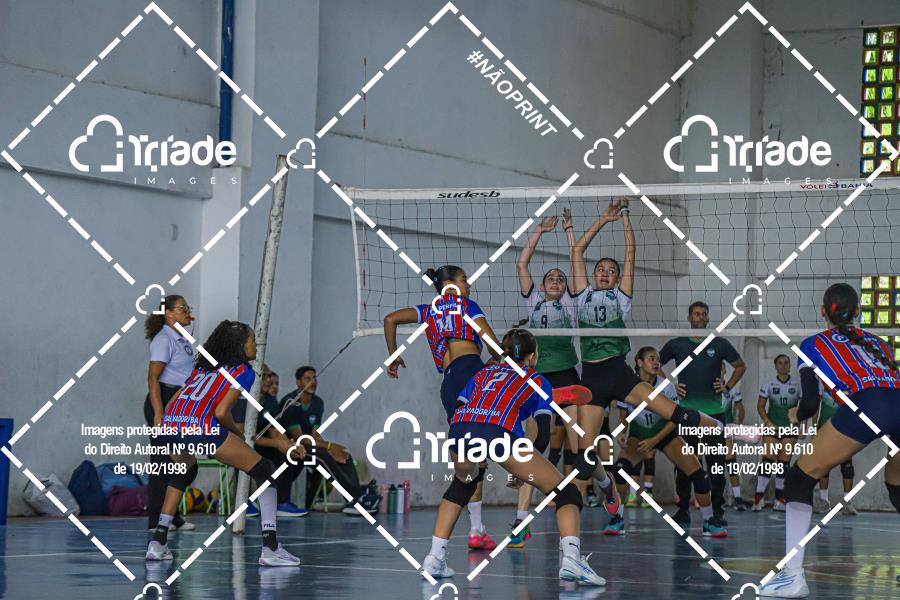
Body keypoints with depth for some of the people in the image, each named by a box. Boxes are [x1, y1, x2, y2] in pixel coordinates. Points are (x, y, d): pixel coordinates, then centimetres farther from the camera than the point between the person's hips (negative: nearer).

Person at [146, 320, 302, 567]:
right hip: (201, 427, -7)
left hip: (170, 426, 7)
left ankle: (158, 542, 29)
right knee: (264, 471, 5)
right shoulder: (243, 371, 10)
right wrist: (237, 433, 15)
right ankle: (270, 548, -6)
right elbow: (221, 412, -2)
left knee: (184, 472, 38)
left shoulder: (202, 366, 30)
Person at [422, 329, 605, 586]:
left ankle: (435, 559, 28)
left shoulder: (484, 373, 36)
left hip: (461, 429, 4)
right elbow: (544, 431, 16)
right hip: (499, 431, -4)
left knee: (462, 483, 37)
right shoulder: (537, 380, 27)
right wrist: (524, 468, 27)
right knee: (567, 494, 5)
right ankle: (571, 557, -21)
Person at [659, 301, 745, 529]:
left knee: (716, 464, -3)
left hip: (714, 412, 0)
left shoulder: (719, 344, 6)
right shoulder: (676, 345, 5)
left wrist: (728, 386, 6)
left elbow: (740, 366, 18)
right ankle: (683, 510, 13)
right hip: (686, 413, 0)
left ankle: (718, 512, 2)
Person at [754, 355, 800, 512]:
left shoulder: (797, 385, 1)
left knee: (784, 463, 4)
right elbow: (760, 406, 2)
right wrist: (767, 422, -12)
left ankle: (779, 499, 10)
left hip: (790, 428, 1)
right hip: (772, 427, -1)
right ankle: (758, 498, -15)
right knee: (768, 461, -12)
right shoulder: (769, 385, 0)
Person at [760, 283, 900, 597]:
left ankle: (793, 575, -3)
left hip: (864, 405, -4)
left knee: (799, 479, 11)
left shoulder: (813, 344, 22)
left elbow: (810, 402, 12)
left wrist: (796, 416, 34)